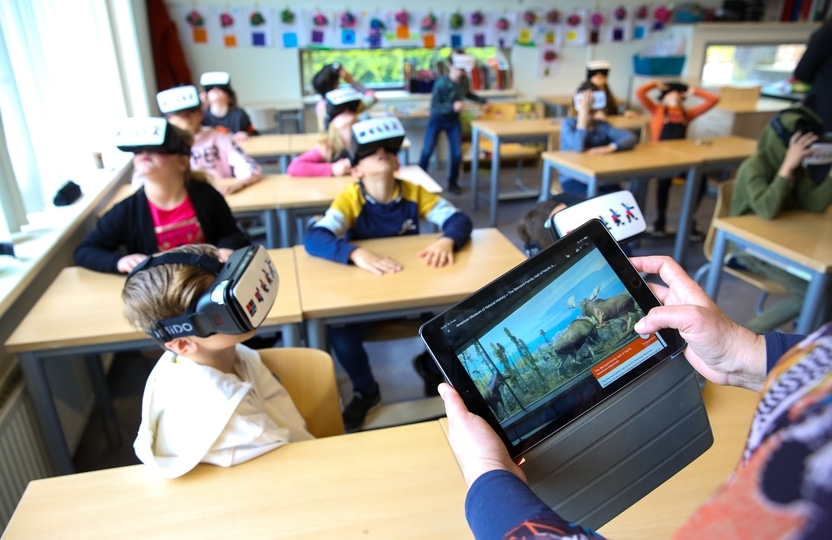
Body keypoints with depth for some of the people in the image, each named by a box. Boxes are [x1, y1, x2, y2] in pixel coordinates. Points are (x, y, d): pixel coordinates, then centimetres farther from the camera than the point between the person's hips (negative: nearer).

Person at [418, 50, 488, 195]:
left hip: (454, 120, 4)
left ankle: (453, 183, 17)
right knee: (427, 151, -6)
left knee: (457, 152, -1)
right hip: (437, 119, -4)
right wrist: (452, 106, -41)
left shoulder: (464, 80, -11)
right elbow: (434, 106, -28)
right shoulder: (441, 83, -27)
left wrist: (482, 100, 1)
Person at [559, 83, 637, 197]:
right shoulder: (568, 123, -5)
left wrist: (610, 148, -26)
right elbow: (578, 148, -25)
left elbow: (630, 138, -6)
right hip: (573, 178, -4)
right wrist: (583, 112, -20)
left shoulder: (602, 125, 6)